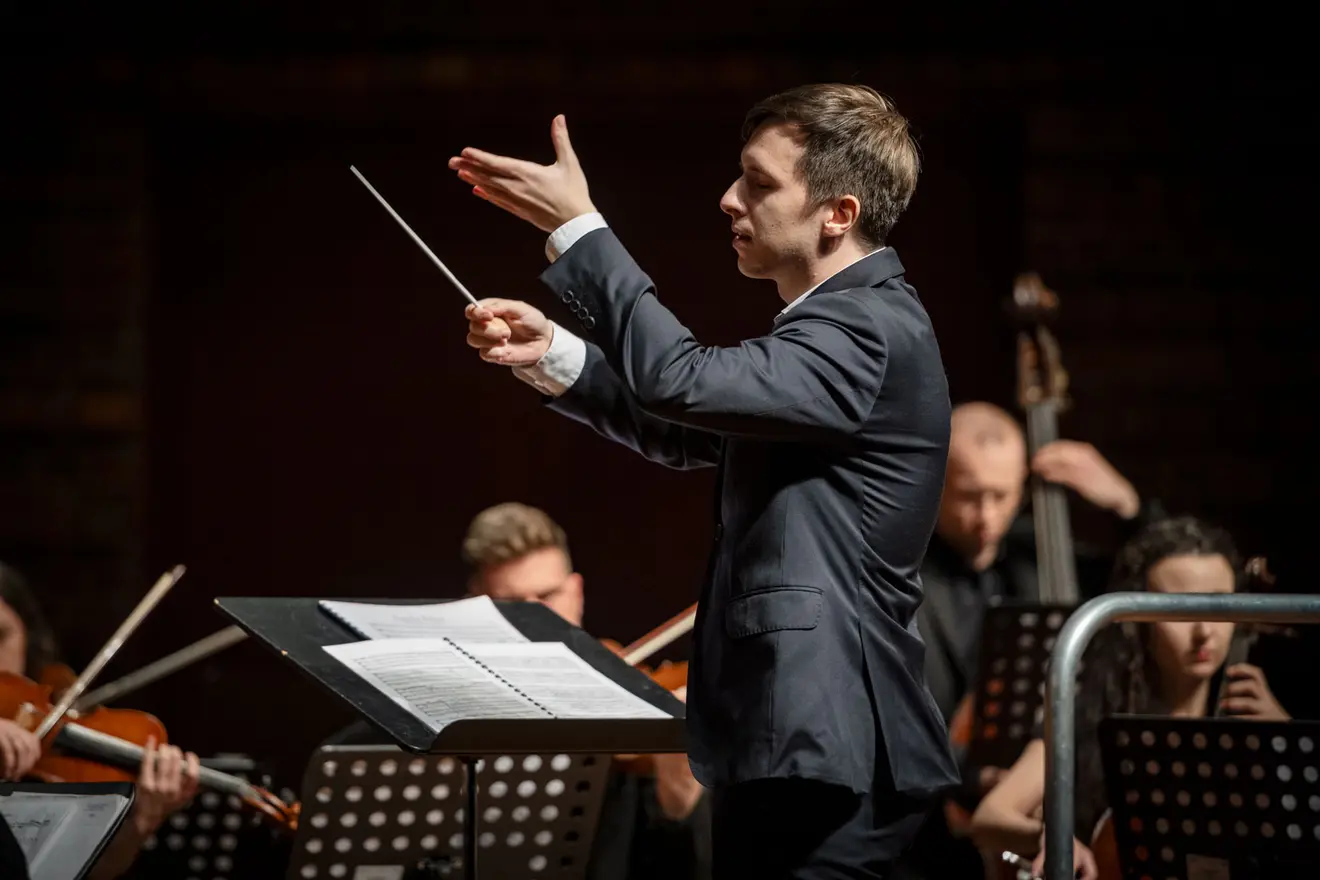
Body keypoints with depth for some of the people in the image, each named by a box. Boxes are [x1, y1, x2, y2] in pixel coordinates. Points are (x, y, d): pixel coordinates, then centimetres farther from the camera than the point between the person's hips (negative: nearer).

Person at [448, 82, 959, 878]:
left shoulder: (873, 331, -16)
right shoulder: (845, 325, 18)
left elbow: (684, 385, -26)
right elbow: (685, 430, 21)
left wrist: (577, 226, -19)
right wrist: (553, 355, 5)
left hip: (828, 750, -11)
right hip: (790, 740, 11)